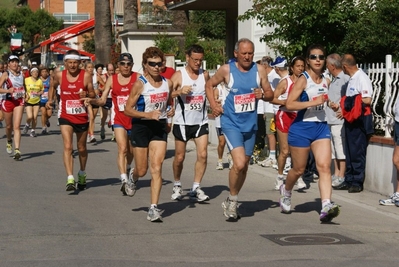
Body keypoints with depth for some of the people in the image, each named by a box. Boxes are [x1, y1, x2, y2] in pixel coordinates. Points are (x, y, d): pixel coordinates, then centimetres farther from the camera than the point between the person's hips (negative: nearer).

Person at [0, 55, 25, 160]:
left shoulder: (21, 74, 8)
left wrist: (24, 94, 8)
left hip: (19, 102, 2)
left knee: (16, 126, -9)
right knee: (9, 126, 12)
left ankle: (17, 150, -15)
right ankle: (9, 141, 44)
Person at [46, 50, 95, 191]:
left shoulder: (86, 76, -8)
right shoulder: (59, 75, -3)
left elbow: (93, 94, -3)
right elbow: (53, 86, 19)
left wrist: (87, 94, -23)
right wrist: (50, 99, 8)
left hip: (82, 117, 1)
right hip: (65, 116, 0)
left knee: (81, 148, 16)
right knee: (68, 146, -17)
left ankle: (82, 174, 40)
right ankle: (70, 179, -22)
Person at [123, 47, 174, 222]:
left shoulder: (168, 83, 3)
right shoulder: (140, 84, -11)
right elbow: (128, 109, -11)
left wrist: (171, 111, -2)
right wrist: (148, 114, -23)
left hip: (160, 127, 3)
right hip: (141, 127, -3)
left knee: (156, 167, -9)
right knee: (142, 170, 6)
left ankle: (154, 208, -9)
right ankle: (133, 180, 45)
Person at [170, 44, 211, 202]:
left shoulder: (205, 75, 5)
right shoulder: (179, 75, -7)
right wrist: (179, 91, -31)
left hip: (201, 122, 3)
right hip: (182, 122, -3)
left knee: (202, 155, -9)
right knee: (179, 157, 5)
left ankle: (196, 189, -3)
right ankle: (177, 185, 26)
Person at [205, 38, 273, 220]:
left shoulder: (259, 70, 0)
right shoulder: (226, 70, -8)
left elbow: (270, 94, 7)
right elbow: (209, 85, 8)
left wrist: (262, 95, -15)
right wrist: (213, 105, -5)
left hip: (250, 124, 5)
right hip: (231, 123, -5)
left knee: (244, 166, 13)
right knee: (239, 164, -20)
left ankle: (231, 202, 31)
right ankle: (232, 201, 0)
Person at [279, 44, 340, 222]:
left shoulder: (326, 81, 9)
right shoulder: (303, 80, -10)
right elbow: (289, 104, -20)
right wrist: (313, 102, -26)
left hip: (321, 127, 5)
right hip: (302, 128, -4)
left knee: (324, 166, -13)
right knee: (298, 169, 10)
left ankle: (326, 206, -23)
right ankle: (286, 191, 41)